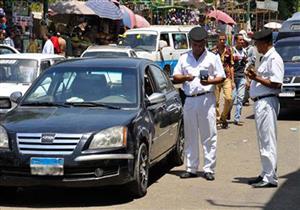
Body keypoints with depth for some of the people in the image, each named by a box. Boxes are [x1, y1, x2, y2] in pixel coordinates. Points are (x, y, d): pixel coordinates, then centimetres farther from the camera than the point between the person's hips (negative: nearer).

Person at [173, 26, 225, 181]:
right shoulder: (184, 58, 15)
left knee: (209, 135, -4)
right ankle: (191, 168, 13)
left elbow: (221, 77, 6)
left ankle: (209, 169, 1)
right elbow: (175, 77, 12)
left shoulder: (213, 57, 8)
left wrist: (210, 81, -14)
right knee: (190, 136, 6)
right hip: (189, 100, 3)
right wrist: (185, 78, -10)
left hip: (206, 99, -3)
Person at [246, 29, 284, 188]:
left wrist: (257, 78, -17)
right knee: (264, 141, 15)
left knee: (268, 141, -7)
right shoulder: (266, 58, 18)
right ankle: (266, 174, 23)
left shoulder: (274, 59, -13)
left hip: (267, 103, -10)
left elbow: (276, 84, -19)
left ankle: (270, 178, -3)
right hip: (260, 102, 10)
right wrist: (254, 76, 9)